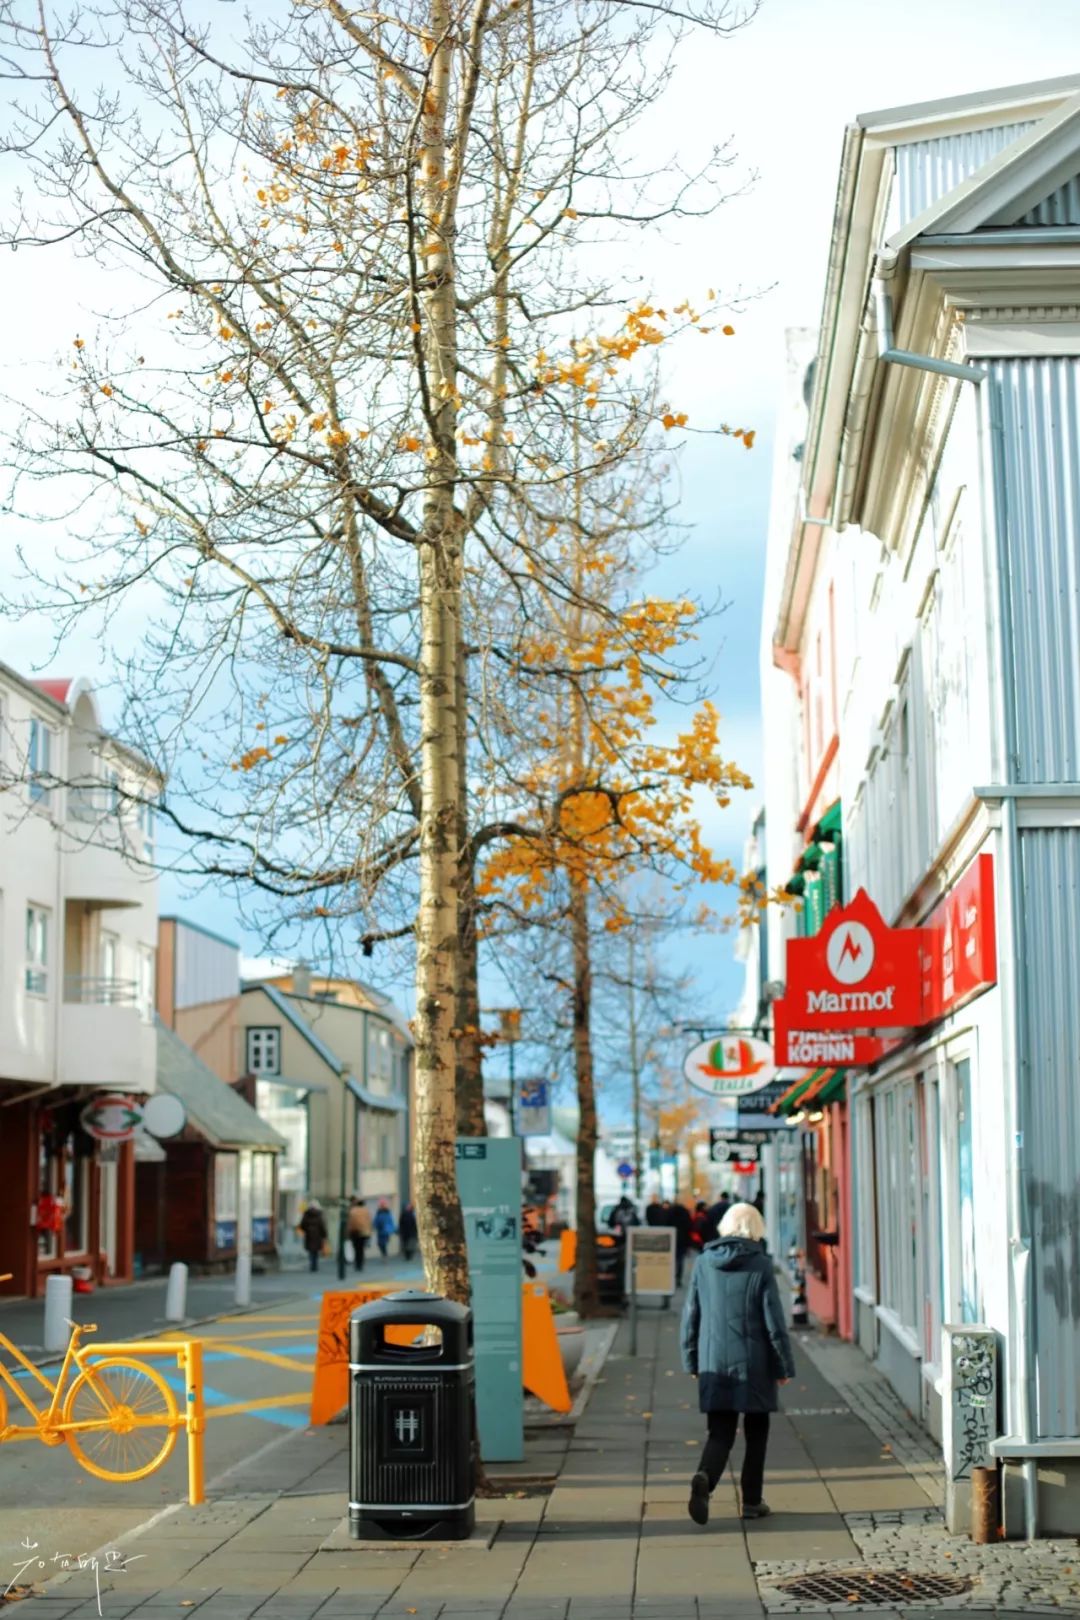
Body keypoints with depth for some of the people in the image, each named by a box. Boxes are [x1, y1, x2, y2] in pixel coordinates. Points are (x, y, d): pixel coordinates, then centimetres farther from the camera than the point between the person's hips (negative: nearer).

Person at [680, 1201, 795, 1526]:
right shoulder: (760, 1266, -8)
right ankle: (752, 1501, 16)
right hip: (753, 1364, -2)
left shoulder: (704, 1264, 2)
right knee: (756, 1431, 14)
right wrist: (784, 1365, 0)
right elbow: (774, 1320, -8)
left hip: (714, 1364, 3)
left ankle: (704, 1478, -22)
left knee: (720, 1433, 6)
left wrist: (692, 1361, 17)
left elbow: (691, 1316, 7)